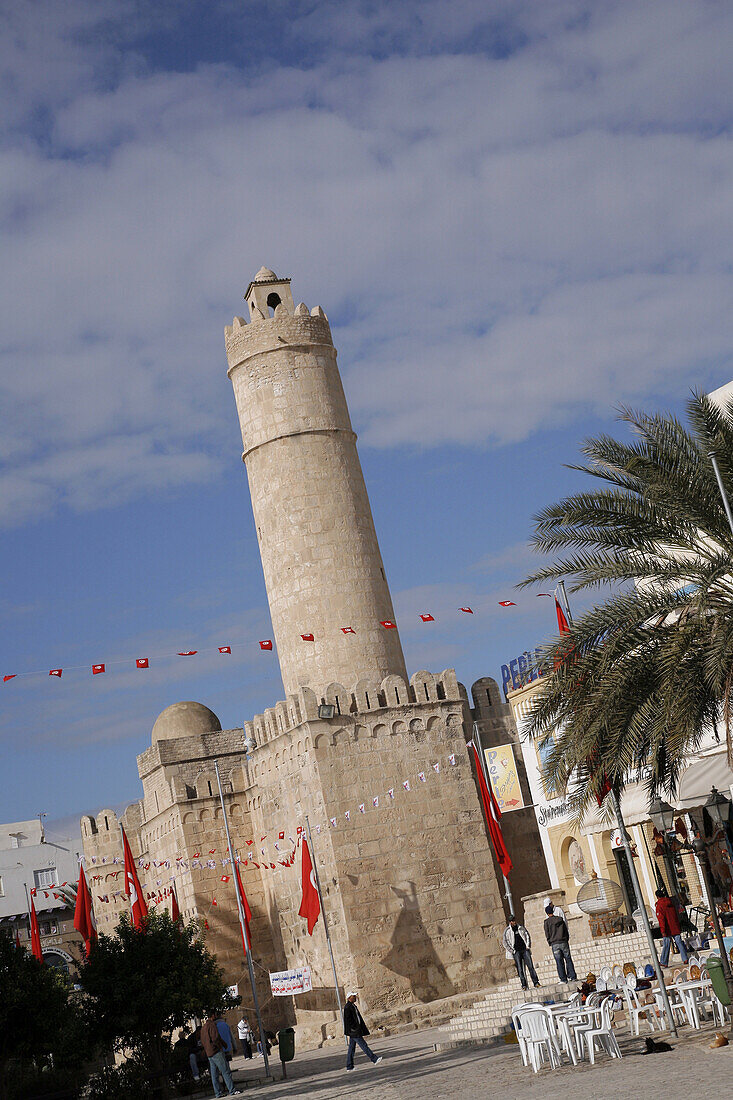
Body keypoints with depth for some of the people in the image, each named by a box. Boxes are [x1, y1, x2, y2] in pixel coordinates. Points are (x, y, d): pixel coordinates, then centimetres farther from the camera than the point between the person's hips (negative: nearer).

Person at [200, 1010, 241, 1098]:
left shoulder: (203, 1027, 17)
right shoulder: (212, 1024, -12)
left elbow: (202, 1042, 21)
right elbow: (215, 1038, -19)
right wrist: (224, 1044, -6)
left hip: (209, 1054, 9)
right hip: (216, 1052, -9)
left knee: (214, 1074, 9)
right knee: (226, 1071, -7)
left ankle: (218, 1092, 10)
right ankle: (232, 1090, -9)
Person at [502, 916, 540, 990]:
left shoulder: (521, 927, 12)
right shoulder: (507, 931, 2)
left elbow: (527, 935, 15)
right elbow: (505, 943, 2)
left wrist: (528, 946, 3)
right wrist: (512, 951, -5)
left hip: (525, 949, 2)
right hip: (516, 951, -2)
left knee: (530, 966, -7)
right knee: (520, 969, -5)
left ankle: (536, 982, -7)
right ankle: (524, 985, -3)